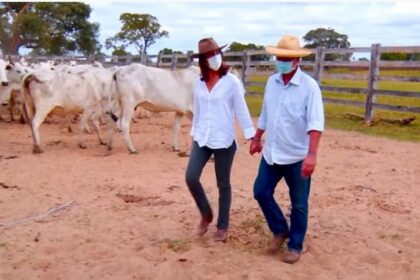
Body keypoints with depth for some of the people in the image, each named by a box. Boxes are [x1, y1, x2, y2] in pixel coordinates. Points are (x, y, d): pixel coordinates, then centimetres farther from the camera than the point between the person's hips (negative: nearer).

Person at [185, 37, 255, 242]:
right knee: (191, 177, -4)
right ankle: (206, 214, 21)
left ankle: (222, 227, 23)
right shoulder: (199, 83, 5)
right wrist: (194, 133, 20)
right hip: (201, 140, 4)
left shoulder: (231, 81, -9)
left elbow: (241, 111, -8)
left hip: (224, 141, -4)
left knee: (223, 184, 7)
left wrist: (252, 136, -10)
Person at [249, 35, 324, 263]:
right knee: (261, 192, 10)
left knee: (298, 204, 7)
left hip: (297, 156, -5)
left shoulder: (309, 86, -14)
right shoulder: (271, 82, 5)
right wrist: (256, 138, 21)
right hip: (271, 153, 6)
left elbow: (315, 123, -22)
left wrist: (311, 155, -32)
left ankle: (295, 245, 26)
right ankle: (280, 230, 32)